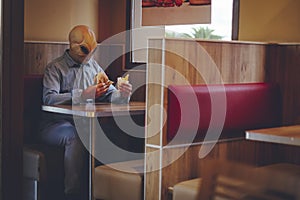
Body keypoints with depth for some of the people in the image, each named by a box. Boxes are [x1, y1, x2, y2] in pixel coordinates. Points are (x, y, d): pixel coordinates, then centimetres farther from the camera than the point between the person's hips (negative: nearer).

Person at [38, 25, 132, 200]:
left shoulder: (94, 66, 20)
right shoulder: (55, 68, 0)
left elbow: (110, 94, 15)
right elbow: (48, 98, -17)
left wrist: (123, 95, -11)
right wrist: (82, 96, -29)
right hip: (56, 124, -5)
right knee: (75, 136, -36)